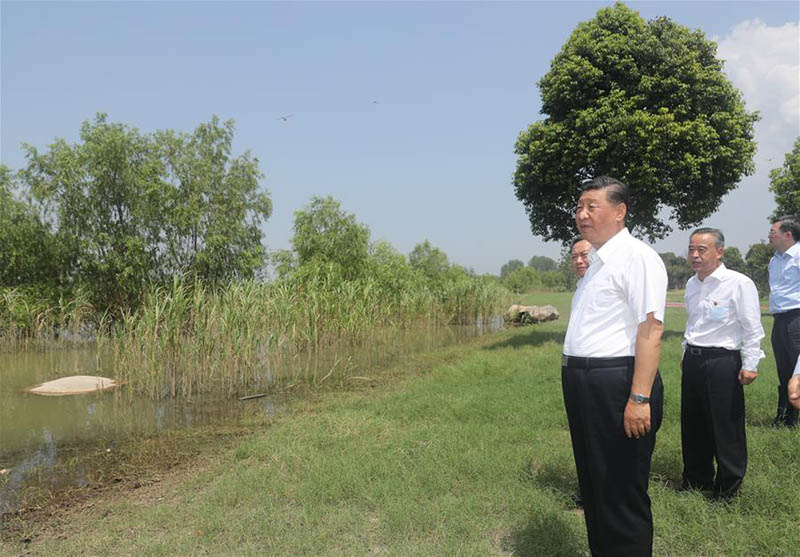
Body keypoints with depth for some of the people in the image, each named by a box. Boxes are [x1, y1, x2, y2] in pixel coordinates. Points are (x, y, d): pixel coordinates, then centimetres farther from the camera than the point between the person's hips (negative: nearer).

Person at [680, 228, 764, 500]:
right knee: (693, 427, 15)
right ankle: (697, 482, 31)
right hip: (692, 360, 7)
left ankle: (727, 492, 18)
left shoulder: (739, 283, -12)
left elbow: (752, 328, -10)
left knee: (726, 429, 2)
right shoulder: (691, 284, 9)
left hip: (722, 362, -7)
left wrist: (750, 364, -12)